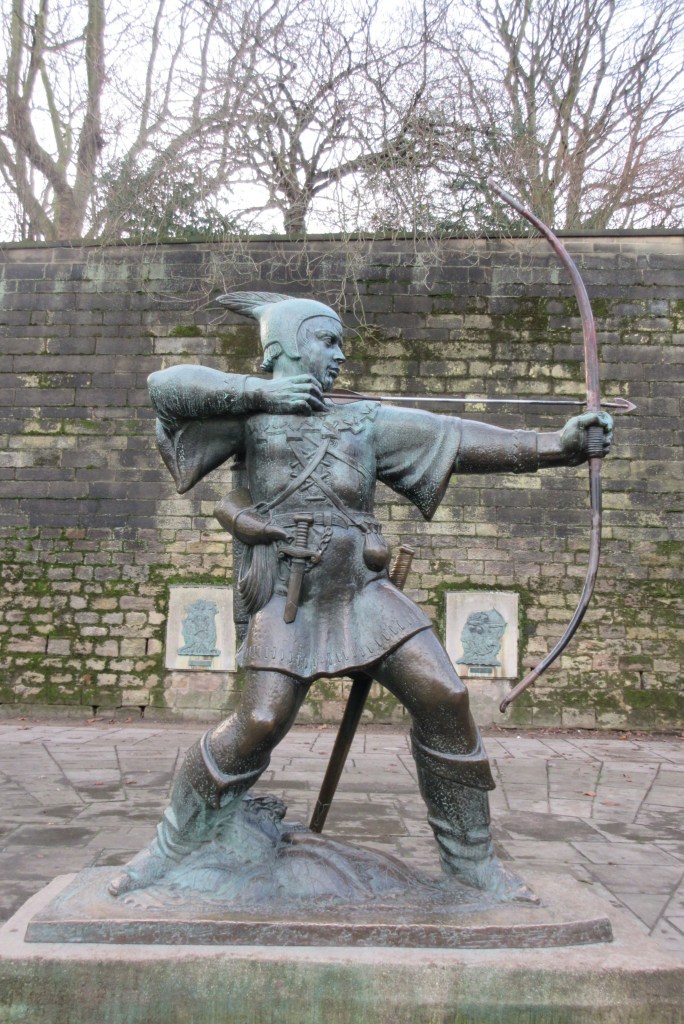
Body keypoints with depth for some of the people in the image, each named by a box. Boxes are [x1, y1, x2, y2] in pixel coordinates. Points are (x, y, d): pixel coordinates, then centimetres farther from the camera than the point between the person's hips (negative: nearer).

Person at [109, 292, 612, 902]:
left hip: (364, 593, 3)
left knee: (444, 699, -7)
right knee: (259, 724, -11)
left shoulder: (367, 423, 12)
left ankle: (471, 856, 12)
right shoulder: (252, 414, 6)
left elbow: (458, 439, 3)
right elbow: (167, 387, -6)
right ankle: (171, 849, 15)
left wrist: (556, 444, -7)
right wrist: (261, 392, -10)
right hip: (287, 600, -3)